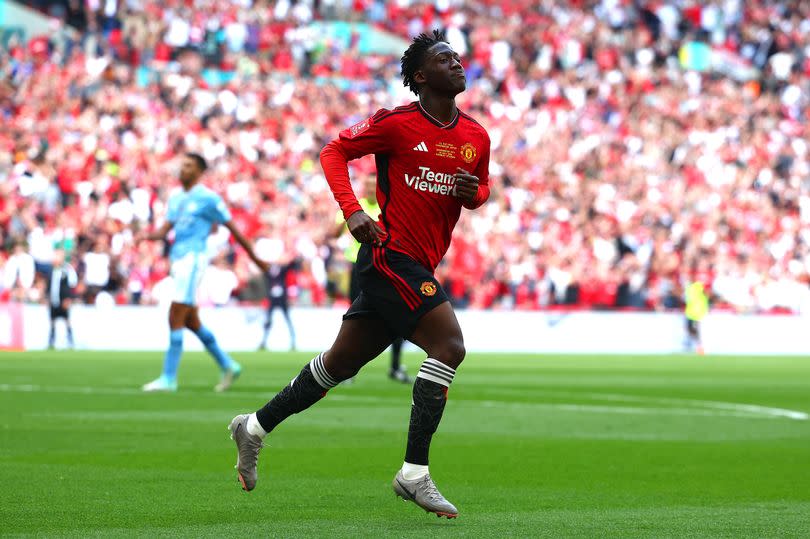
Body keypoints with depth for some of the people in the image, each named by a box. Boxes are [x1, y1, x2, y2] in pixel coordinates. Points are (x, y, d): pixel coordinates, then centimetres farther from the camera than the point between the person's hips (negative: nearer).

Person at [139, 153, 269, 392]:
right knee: (191, 322, 12)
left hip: (192, 260, -9)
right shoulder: (176, 199, 16)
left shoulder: (208, 199, -7)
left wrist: (255, 258, 3)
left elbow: (233, 229, -2)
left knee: (175, 319, -12)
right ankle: (228, 366, 24)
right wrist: (147, 235, -10)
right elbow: (164, 230, 13)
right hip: (179, 262, 9)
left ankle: (169, 378, -10)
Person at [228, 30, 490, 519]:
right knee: (450, 345, -21)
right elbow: (335, 152, 0)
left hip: (418, 267, 8)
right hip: (392, 254, -8)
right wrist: (352, 211, -13)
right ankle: (414, 473, -18)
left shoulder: (476, 137, 9)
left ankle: (255, 427, 31)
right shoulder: (397, 123, -8)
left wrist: (473, 193, -1)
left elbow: (483, 188, 24)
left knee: (343, 361, 15)